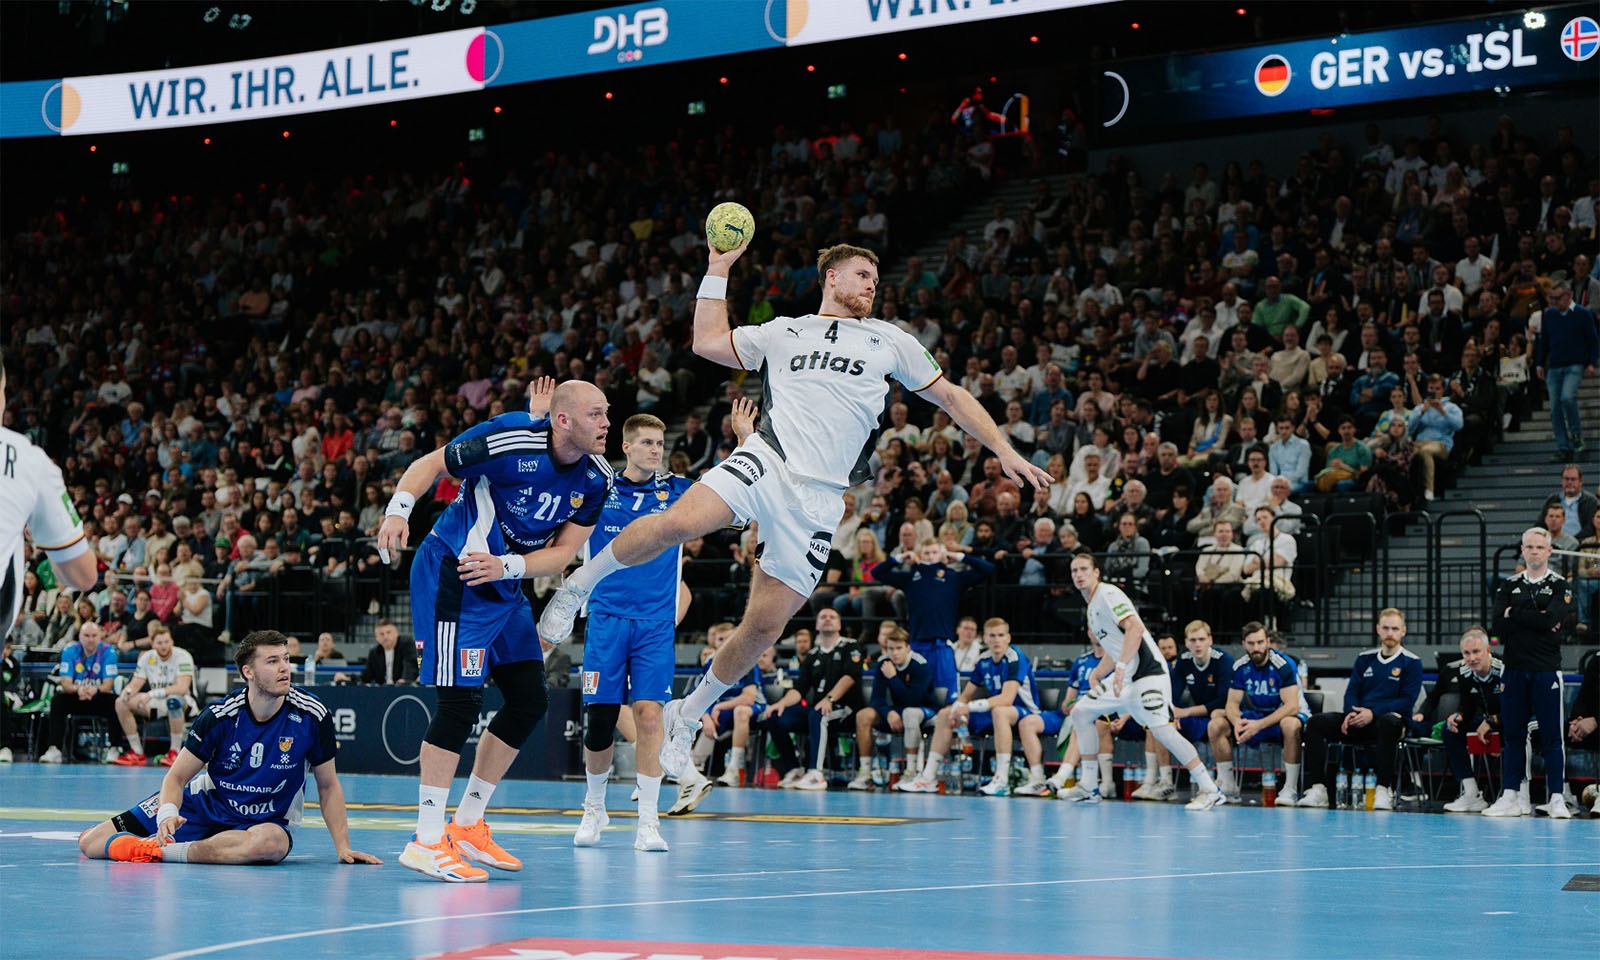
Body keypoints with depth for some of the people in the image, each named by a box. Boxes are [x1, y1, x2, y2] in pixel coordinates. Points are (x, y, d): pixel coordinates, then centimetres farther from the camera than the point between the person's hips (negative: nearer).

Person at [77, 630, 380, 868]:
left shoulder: (312, 716, -13)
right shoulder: (219, 716, -14)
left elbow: (328, 785, -1)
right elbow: (177, 776, -10)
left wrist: (343, 847, -9)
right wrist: (167, 813, -32)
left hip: (266, 820, -1)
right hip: (204, 805, 1)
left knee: (272, 843, -44)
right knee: (90, 844, -9)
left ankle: (163, 851, -31)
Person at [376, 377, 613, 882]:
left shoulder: (596, 479, -3)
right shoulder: (511, 441, -22)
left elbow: (563, 552, -2)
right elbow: (431, 463, -11)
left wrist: (506, 566, -19)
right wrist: (398, 510, -26)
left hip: (503, 586, 8)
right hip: (451, 574, -8)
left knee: (530, 701, 8)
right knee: (461, 701, -16)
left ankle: (466, 827, 19)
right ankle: (426, 841, -12)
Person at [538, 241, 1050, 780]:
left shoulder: (889, 341, 21)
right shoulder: (783, 332, 21)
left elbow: (950, 396, 23)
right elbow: (708, 342, 19)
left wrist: (1004, 451, 16)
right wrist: (718, 271, 16)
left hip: (817, 500, 2)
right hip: (766, 462, -1)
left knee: (764, 628, -3)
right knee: (676, 523, -31)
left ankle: (689, 715, 18)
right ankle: (581, 582, -10)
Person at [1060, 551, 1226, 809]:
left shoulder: (1108, 595, -9)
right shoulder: (1092, 606, 20)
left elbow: (1135, 629, -24)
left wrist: (1121, 666, -31)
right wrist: (1096, 675, 21)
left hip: (1147, 671, -10)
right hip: (1124, 677, 10)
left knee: (1162, 730, -21)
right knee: (1081, 712, 9)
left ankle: (1210, 790, -19)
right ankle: (1089, 788, 13)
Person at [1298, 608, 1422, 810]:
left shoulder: (1411, 662, 4)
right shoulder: (1365, 659, 18)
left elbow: (1407, 699, -6)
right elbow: (1351, 691, 14)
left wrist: (1373, 713, -18)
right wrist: (1351, 713, -10)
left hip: (1387, 719, -5)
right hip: (1358, 722, 5)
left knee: (1389, 722, -42)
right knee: (1316, 723, -18)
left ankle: (1384, 789, -41)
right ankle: (1318, 789, -25)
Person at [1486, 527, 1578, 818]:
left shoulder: (1560, 586, 3)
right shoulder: (1509, 585, 12)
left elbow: (1552, 619, -14)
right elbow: (1498, 623, -2)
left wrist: (1514, 615, -6)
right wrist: (1539, 623, -10)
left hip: (1546, 669, -3)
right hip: (1514, 668, 3)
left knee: (1552, 735, -3)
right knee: (1512, 734, 6)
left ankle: (1556, 798, 0)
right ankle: (1512, 796, 12)